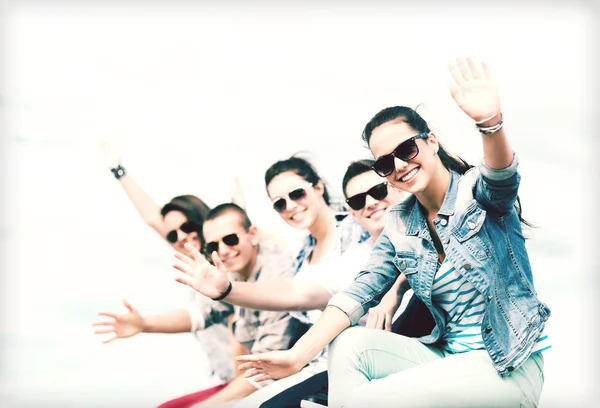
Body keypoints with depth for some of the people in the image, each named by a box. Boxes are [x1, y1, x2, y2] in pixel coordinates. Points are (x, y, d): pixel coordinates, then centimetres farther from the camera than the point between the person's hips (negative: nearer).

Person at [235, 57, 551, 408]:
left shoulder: (477, 191, -9)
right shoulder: (400, 228, 6)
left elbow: (501, 180, -33)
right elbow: (361, 292, -2)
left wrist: (490, 122, -57)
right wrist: (298, 356, -16)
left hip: (510, 367, -6)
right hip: (448, 358, 6)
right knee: (350, 345, -14)